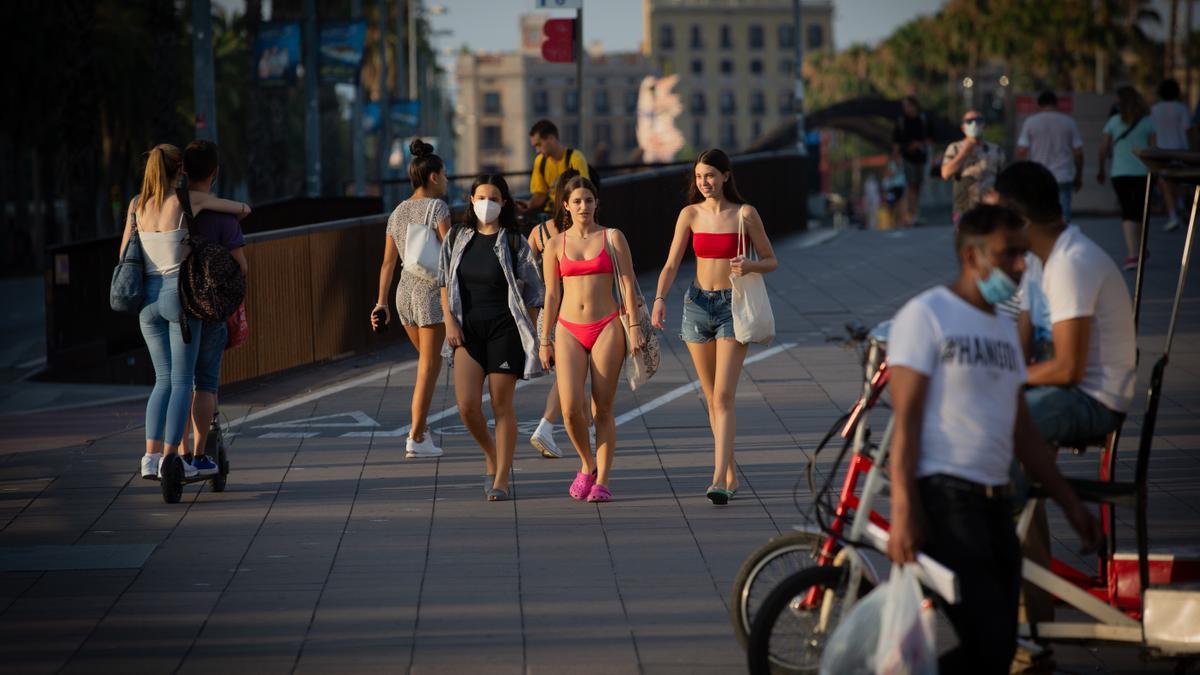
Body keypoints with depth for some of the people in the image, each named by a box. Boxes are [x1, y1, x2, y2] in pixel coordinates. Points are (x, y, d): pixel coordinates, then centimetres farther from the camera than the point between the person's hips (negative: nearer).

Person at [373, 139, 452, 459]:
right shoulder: (437, 208, -9)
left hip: (404, 291, 7)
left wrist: (381, 304, 13)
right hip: (432, 291, -7)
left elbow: (388, 262, 11)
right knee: (428, 367, -1)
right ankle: (416, 438, -3)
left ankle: (422, 425, 15)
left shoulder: (398, 212, 10)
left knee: (429, 361, 21)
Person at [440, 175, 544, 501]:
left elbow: (532, 293, 3)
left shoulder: (514, 242, -1)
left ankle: (501, 480, 7)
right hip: (467, 329, 2)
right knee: (467, 404, -10)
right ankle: (492, 459, 17)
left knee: (502, 404, -1)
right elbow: (445, 283, 12)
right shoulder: (457, 238, 7)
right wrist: (450, 321, -1)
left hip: (505, 328, -2)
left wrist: (529, 336, -1)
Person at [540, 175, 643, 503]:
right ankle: (587, 465, 11)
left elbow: (627, 283, 1)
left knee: (603, 409, -1)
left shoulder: (613, 238, 4)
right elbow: (551, 294, 9)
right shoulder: (556, 244, 7)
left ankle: (602, 480, 5)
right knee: (571, 407, -13)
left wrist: (634, 327, -8)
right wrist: (544, 340, 6)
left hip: (606, 328, -1)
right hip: (569, 330, 1)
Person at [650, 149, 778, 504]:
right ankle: (731, 473, 20)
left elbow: (771, 261, 4)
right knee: (712, 398, 8)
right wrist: (660, 299, -17)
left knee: (724, 396, -14)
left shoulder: (745, 214, -2)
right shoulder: (690, 214, 5)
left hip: (732, 306, -4)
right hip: (698, 305, 4)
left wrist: (749, 265, -18)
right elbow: (671, 264, 1)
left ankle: (719, 480, -21)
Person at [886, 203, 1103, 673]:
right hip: (943, 498, -8)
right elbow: (906, 419, -12)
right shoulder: (925, 316, -5)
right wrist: (903, 512, -19)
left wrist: (1070, 504, 19)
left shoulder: (1004, 329, 19)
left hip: (993, 501, 8)